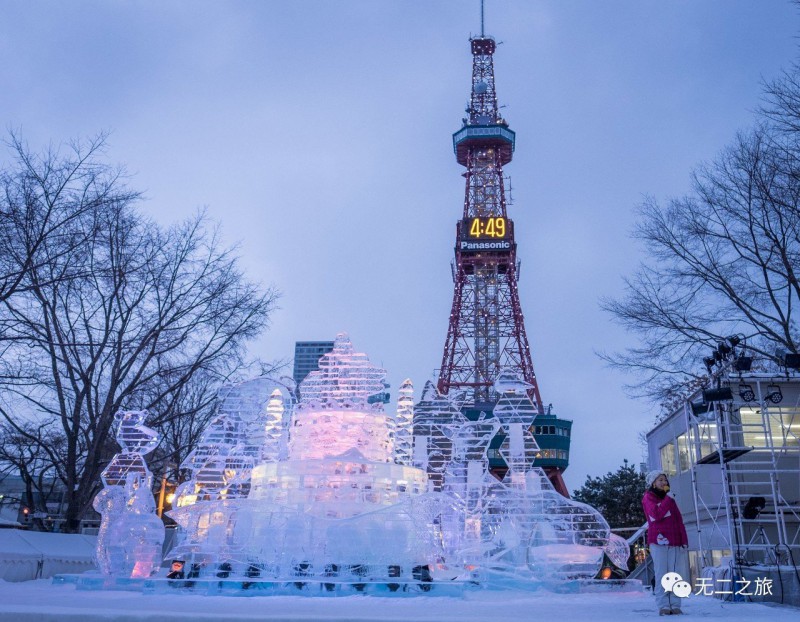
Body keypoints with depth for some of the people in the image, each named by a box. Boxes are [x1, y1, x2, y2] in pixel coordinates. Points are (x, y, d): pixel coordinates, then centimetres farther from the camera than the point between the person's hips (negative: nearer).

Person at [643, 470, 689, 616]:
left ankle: (675, 605, 2)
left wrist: (684, 540, 8)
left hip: (675, 543, 5)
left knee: (677, 575, -1)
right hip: (659, 542, -5)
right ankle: (663, 606, -6)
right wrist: (668, 499, -13)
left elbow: (679, 521, 18)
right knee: (662, 575, -7)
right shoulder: (648, 498, 2)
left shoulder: (670, 499, 20)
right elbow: (656, 514, -17)